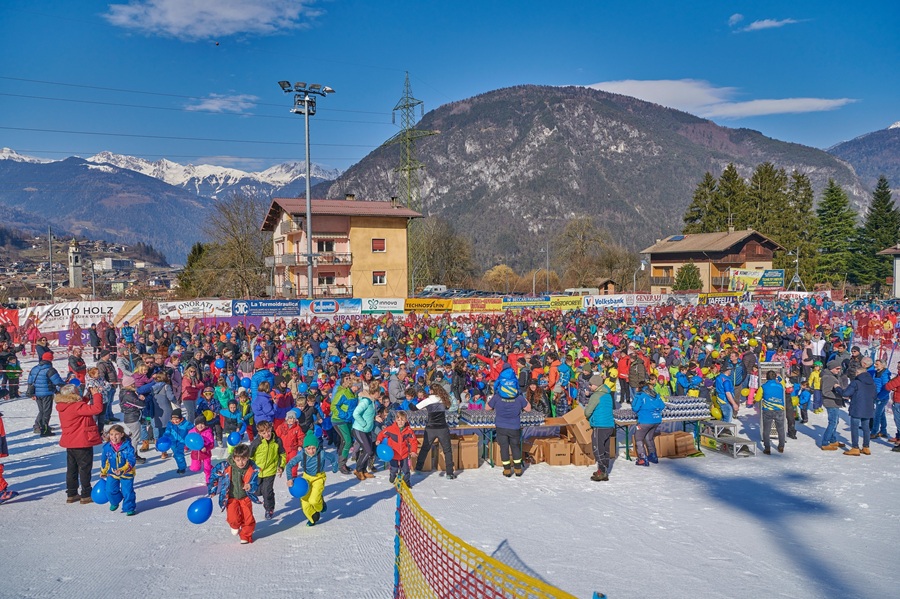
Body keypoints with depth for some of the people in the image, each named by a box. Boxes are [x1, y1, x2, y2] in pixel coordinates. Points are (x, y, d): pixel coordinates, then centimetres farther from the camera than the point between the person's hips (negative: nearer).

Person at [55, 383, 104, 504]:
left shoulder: (63, 407, 6)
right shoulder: (77, 407, -22)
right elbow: (97, 408, -30)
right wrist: (96, 394, -18)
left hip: (70, 443, 9)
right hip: (82, 443, -9)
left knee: (71, 469, 17)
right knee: (85, 468, 2)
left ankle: (71, 494, 25)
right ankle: (86, 495, 9)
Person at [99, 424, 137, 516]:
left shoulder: (127, 447, -20)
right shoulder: (107, 447, -8)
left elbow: (131, 461, -23)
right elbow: (104, 461, 9)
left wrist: (122, 469, -37)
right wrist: (103, 472, 19)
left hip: (126, 474, -3)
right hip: (112, 474, 3)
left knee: (127, 492, -2)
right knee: (110, 491, 5)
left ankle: (129, 508, 17)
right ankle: (115, 502, 36)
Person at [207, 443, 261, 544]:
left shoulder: (252, 469, -18)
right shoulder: (225, 466, -20)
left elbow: (255, 485, -14)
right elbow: (214, 475, -2)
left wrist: (250, 487, -37)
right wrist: (212, 490, 5)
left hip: (245, 497, 1)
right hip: (231, 498, -1)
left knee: (248, 518, 1)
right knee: (233, 518, -15)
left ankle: (246, 536, 31)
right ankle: (235, 526, 23)